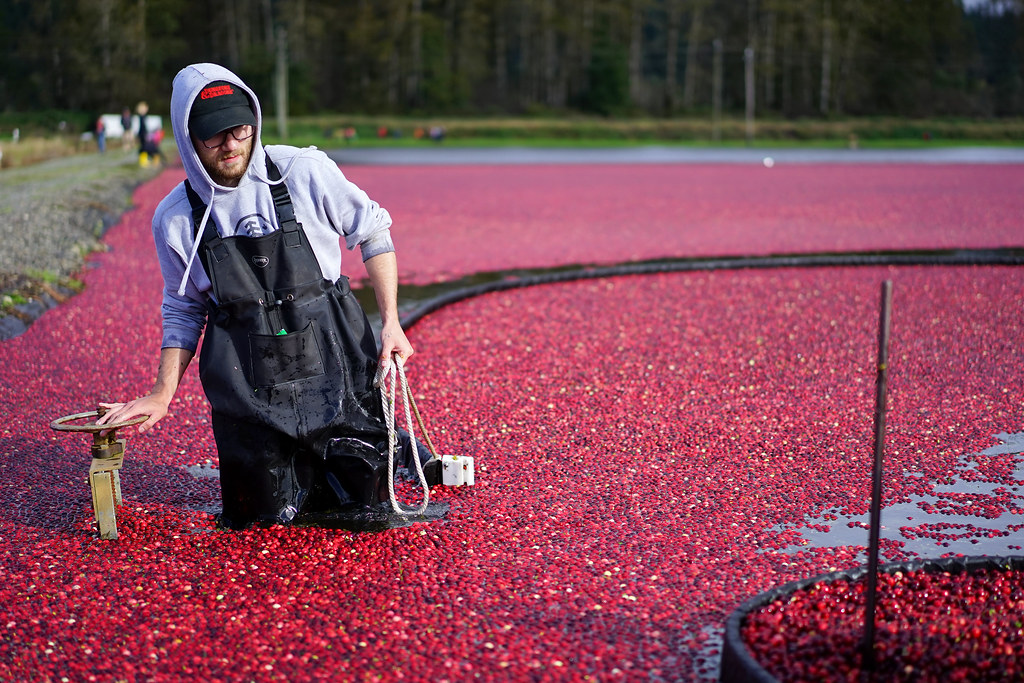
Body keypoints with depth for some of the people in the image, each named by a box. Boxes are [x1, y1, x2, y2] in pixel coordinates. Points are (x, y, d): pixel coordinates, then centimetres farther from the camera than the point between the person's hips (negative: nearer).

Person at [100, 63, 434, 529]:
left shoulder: (305, 172, -7)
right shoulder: (176, 218, -1)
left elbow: (373, 233, 5)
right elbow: (184, 310, 12)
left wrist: (391, 323, -3)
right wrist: (162, 395, 5)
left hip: (330, 356, -1)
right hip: (246, 382, 1)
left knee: (363, 497, 2)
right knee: (266, 513, 0)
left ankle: (385, 438, 35)